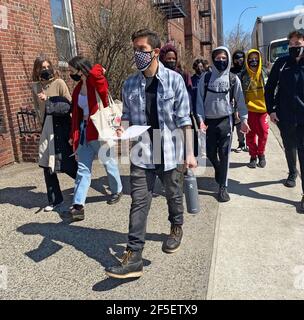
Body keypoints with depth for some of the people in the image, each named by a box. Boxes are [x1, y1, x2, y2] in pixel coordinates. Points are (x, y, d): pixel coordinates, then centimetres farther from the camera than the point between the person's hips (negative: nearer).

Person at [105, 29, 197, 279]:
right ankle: (133, 256, 5)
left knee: (174, 195, 17)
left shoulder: (174, 80, -5)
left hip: (170, 152, -2)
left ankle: (176, 228, 46)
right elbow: (128, 115, 12)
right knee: (139, 202, -1)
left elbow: (183, 119, -6)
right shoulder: (130, 84, 4)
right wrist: (122, 129, -11)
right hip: (142, 153, 2)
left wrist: (189, 153, -8)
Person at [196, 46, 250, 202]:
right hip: (209, 120, 1)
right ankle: (220, 171, 36)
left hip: (226, 120, -1)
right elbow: (200, 100, 1)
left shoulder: (233, 79, 3)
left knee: (224, 154, -3)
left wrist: (244, 119, 1)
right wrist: (201, 119, -8)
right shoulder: (206, 78, 3)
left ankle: (223, 187, 5)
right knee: (210, 153, 5)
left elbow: (240, 100, 6)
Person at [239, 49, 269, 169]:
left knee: (263, 133, 0)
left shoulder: (264, 73, 6)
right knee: (250, 134, 4)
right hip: (249, 109, -1)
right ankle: (253, 156, 19)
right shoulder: (243, 75, 1)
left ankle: (261, 154, 22)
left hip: (263, 108, 1)